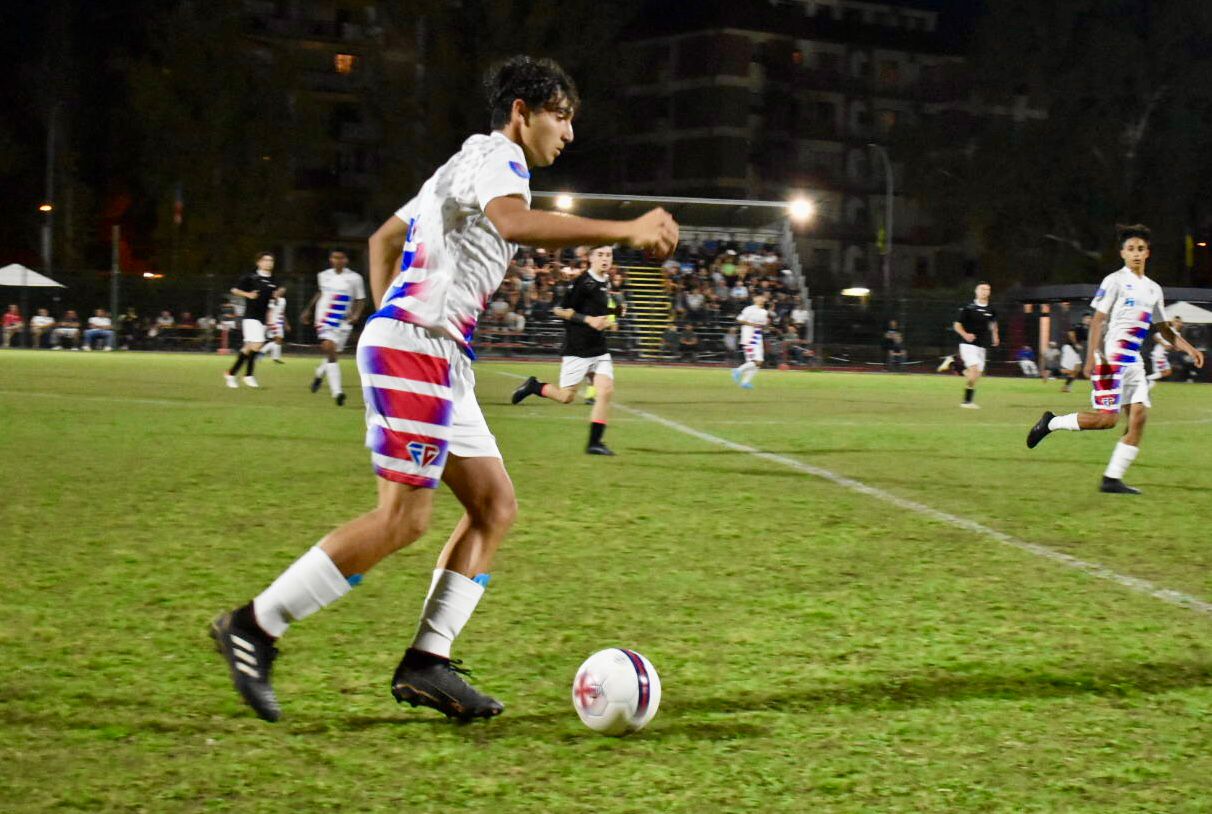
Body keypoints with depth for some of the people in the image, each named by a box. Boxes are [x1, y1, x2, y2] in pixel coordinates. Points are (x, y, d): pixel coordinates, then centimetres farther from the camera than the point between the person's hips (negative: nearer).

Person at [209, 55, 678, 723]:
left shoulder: (470, 166, 25)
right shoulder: (494, 156, -7)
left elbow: (384, 237, 32)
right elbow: (515, 223, -30)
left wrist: (388, 317, 25)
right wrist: (625, 231, -32)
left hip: (438, 358, 11)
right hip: (415, 348, -11)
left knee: (495, 505, 6)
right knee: (403, 519, -13)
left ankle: (426, 664, 4)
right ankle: (254, 627, -6)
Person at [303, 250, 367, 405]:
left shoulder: (354, 278, -3)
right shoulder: (323, 276, 6)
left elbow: (360, 300, 3)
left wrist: (356, 315, -14)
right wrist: (308, 310, 28)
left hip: (344, 322, 0)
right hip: (325, 319, 0)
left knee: (334, 354, 7)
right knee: (329, 348, -18)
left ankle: (320, 373, 43)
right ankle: (337, 392, -21)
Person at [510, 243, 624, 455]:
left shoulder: (606, 282, 11)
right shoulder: (582, 282, -14)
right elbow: (560, 310, -13)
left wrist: (610, 322, 12)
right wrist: (588, 320, -20)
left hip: (599, 349, 6)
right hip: (577, 349, -6)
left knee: (606, 391, -8)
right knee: (566, 396, -1)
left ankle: (595, 442, -2)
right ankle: (533, 386, 26)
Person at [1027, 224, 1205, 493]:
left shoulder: (1153, 289, 17)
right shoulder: (1115, 281, -5)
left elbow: (1163, 328, 25)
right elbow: (1098, 320, -10)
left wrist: (1188, 348, 11)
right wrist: (1092, 357, -19)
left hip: (1133, 361, 8)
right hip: (1111, 358, -7)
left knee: (1139, 416, -3)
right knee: (1107, 418, -13)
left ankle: (1112, 478, 0)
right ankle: (1051, 423, 6)